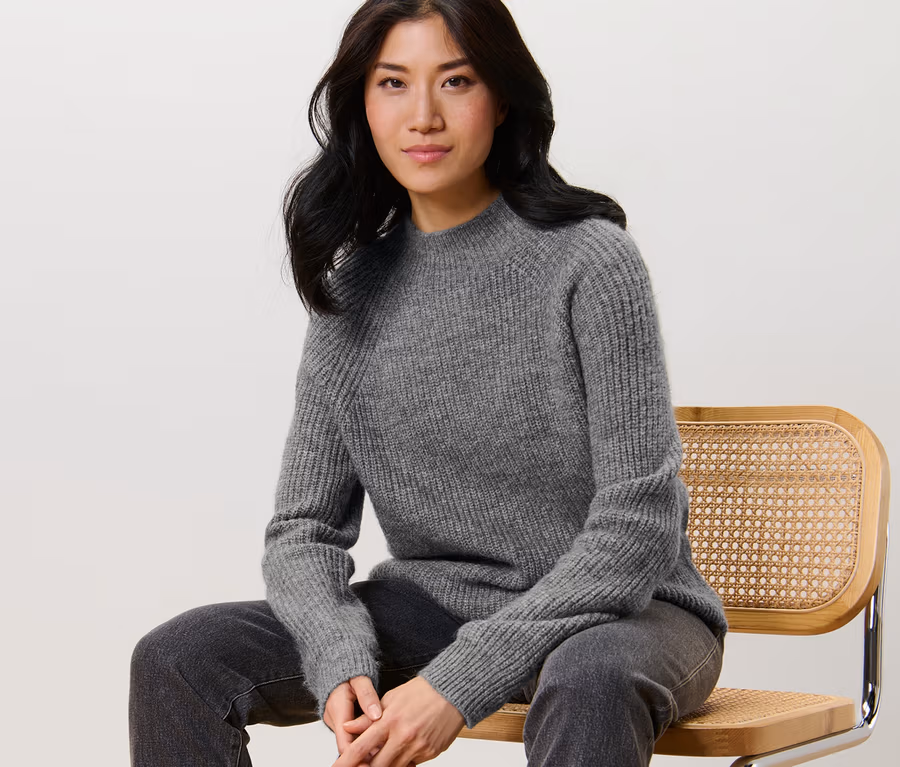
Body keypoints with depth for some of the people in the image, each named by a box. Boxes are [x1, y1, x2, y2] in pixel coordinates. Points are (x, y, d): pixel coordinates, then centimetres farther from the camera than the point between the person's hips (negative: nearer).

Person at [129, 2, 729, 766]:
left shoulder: (590, 261, -12)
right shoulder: (354, 288, 3)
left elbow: (639, 528, -17)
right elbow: (305, 527, 2)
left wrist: (458, 685, -24)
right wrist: (342, 665, -20)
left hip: (618, 611, -4)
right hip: (432, 609, 5)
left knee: (587, 686, -40)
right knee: (180, 658, -15)